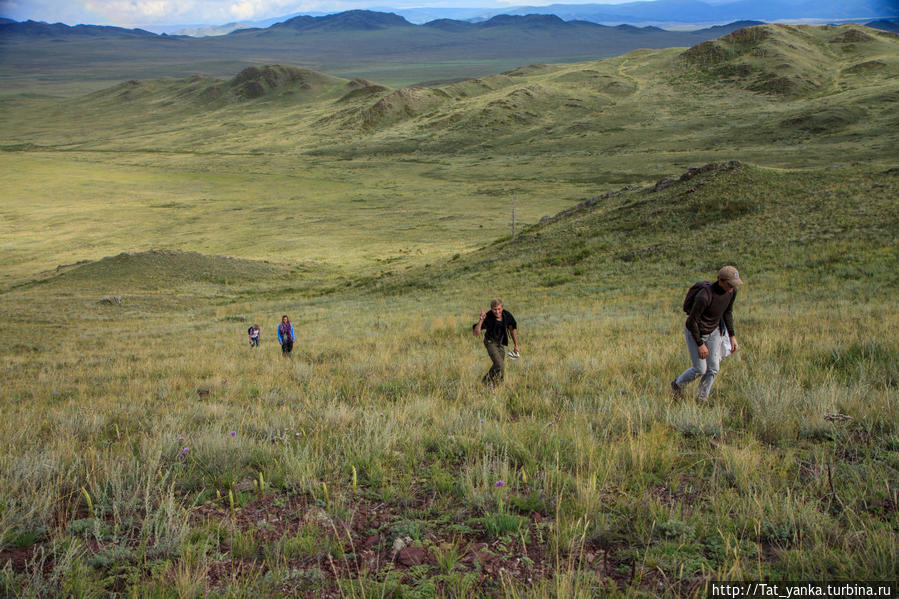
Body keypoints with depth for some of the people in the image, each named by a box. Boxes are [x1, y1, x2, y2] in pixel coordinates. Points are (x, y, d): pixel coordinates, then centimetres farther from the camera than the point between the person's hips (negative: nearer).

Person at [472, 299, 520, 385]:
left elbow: (512, 329, 1)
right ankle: (486, 380, 4)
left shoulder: (507, 315, -18)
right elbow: (476, 333, -38)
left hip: (500, 342, 5)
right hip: (490, 342, -5)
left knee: (500, 365, 17)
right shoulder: (488, 317, -32)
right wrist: (481, 319, -51)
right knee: (499, 365, -20)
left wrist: (516, 345, 6)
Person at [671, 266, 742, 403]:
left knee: (713, 368, 3)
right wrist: (700, 344, -19)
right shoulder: (704, 296, -36)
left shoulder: (732, 291, -13)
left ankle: (702, 397, 22)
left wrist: (732, 336, 7)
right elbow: (691, 321, -25)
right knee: (700, 370, 0)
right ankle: (677, 384, 28)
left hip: (713, 332, 6)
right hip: (694, 332, -6)